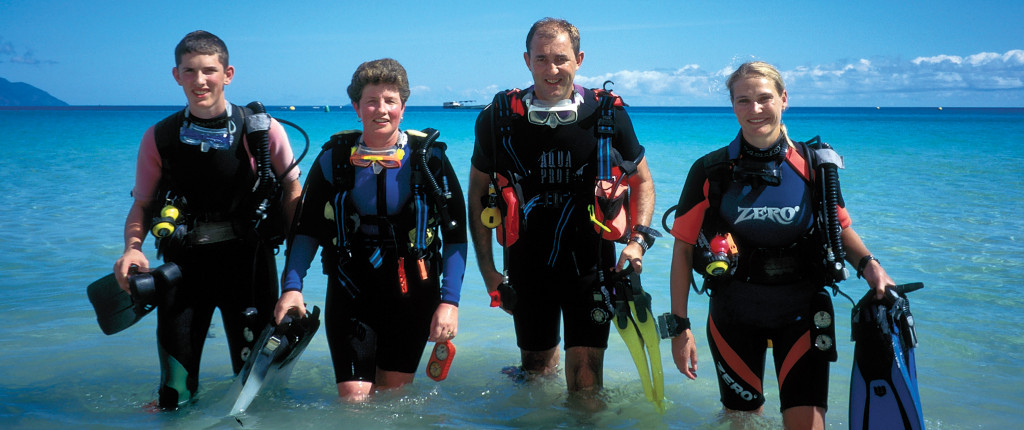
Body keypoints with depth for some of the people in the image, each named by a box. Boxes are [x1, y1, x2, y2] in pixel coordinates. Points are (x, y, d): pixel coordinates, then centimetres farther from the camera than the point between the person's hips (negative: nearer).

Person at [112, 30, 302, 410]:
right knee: (175, 393, 4)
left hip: (248, 260, -1)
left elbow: (292, 193, 1)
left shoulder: (263, 131, -3)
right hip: (183, 261, 2)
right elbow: (142, 205, 9)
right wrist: (133, 247, -12)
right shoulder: (159, 138, 4)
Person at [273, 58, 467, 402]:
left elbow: (455, 236, -2)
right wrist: (291, 286, -6)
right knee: (354, 399, -6)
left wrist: (449, 300, -11)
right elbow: (307, 230, 7)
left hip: (412, 294, 0)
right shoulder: (334, 159, 0)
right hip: (351, 294, 0)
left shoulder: (429, 158, -3)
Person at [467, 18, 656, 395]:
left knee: (585, 375, -6)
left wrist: (638, 239, -7)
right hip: (527, 269, 2)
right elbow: (478, 192, 6)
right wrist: (487, 269, 3)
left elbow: (642, 181, 8)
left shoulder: (607, 115, -5)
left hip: (590, 268, -1)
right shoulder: (499, 118, -4)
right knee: (536, 368, 14)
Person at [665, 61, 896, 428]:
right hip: (734, 313, 0)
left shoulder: (814, 165, -3)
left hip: (801, 311, 0)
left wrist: (868, 264, -10)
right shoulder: (710, 171, -7)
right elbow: (683, 248, -4)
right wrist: (680, 325, -7)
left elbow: (840, 226, 11)